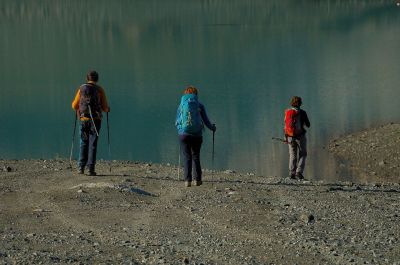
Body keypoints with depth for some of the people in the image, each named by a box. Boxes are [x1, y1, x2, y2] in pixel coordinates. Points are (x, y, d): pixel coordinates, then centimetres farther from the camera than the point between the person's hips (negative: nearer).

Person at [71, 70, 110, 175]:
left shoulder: (81, 89, 3)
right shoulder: (100, 90, -1)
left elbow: (74, 106, 10)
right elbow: (105, 107, 0)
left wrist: (78, 108, 34)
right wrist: (107, 109, 24)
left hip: (84, 119, 2)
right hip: (96, 120, -2)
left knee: (84, 143, 13)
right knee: (93, 144, 0)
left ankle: (81, 167, 6)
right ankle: (91, 168, -6)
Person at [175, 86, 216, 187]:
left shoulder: (181, 106, 3)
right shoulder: (200, 106, 0)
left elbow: (177, 121, 9)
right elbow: (206, 120, 4)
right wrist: (212, 128, 23)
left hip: (184, 134, 0)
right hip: (197, 134, 0)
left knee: (187, 157, 3)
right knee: (196, 157, 12)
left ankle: (187, 180, -6)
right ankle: (197, 179, 13)